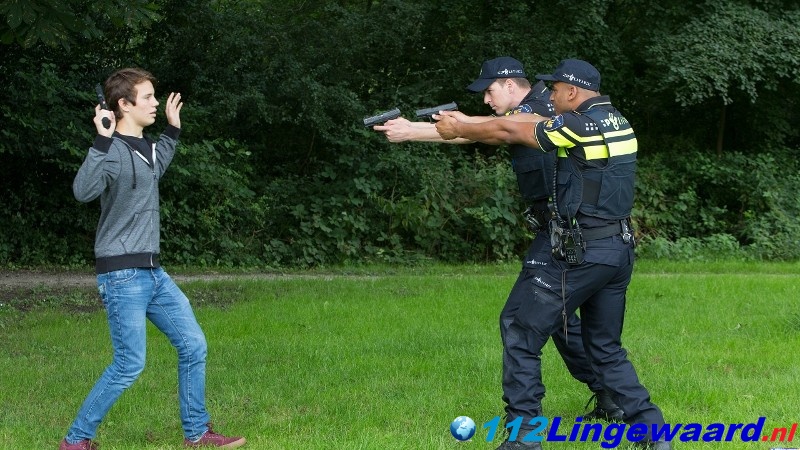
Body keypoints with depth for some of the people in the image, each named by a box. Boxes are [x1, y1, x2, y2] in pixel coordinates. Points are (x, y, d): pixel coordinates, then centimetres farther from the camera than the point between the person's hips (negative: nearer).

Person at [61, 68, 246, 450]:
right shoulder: (113, 150, -17)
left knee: (193, 346, 8)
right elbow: (83, 191, -36)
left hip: (152, 272, 9)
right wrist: (102, 141, -42)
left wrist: (172, 131, 33)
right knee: (129, 365, -7)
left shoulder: (145, 146, 12)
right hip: (122, 275, -9)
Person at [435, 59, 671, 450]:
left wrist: (458, 131, 11)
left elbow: (507, 132, -5)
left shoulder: (579, 125, -13)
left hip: (582, 253, -8)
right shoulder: (618, 122, 12)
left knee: (523, 338, 2)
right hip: (620, 250, 9)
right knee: (606, 348, 18)